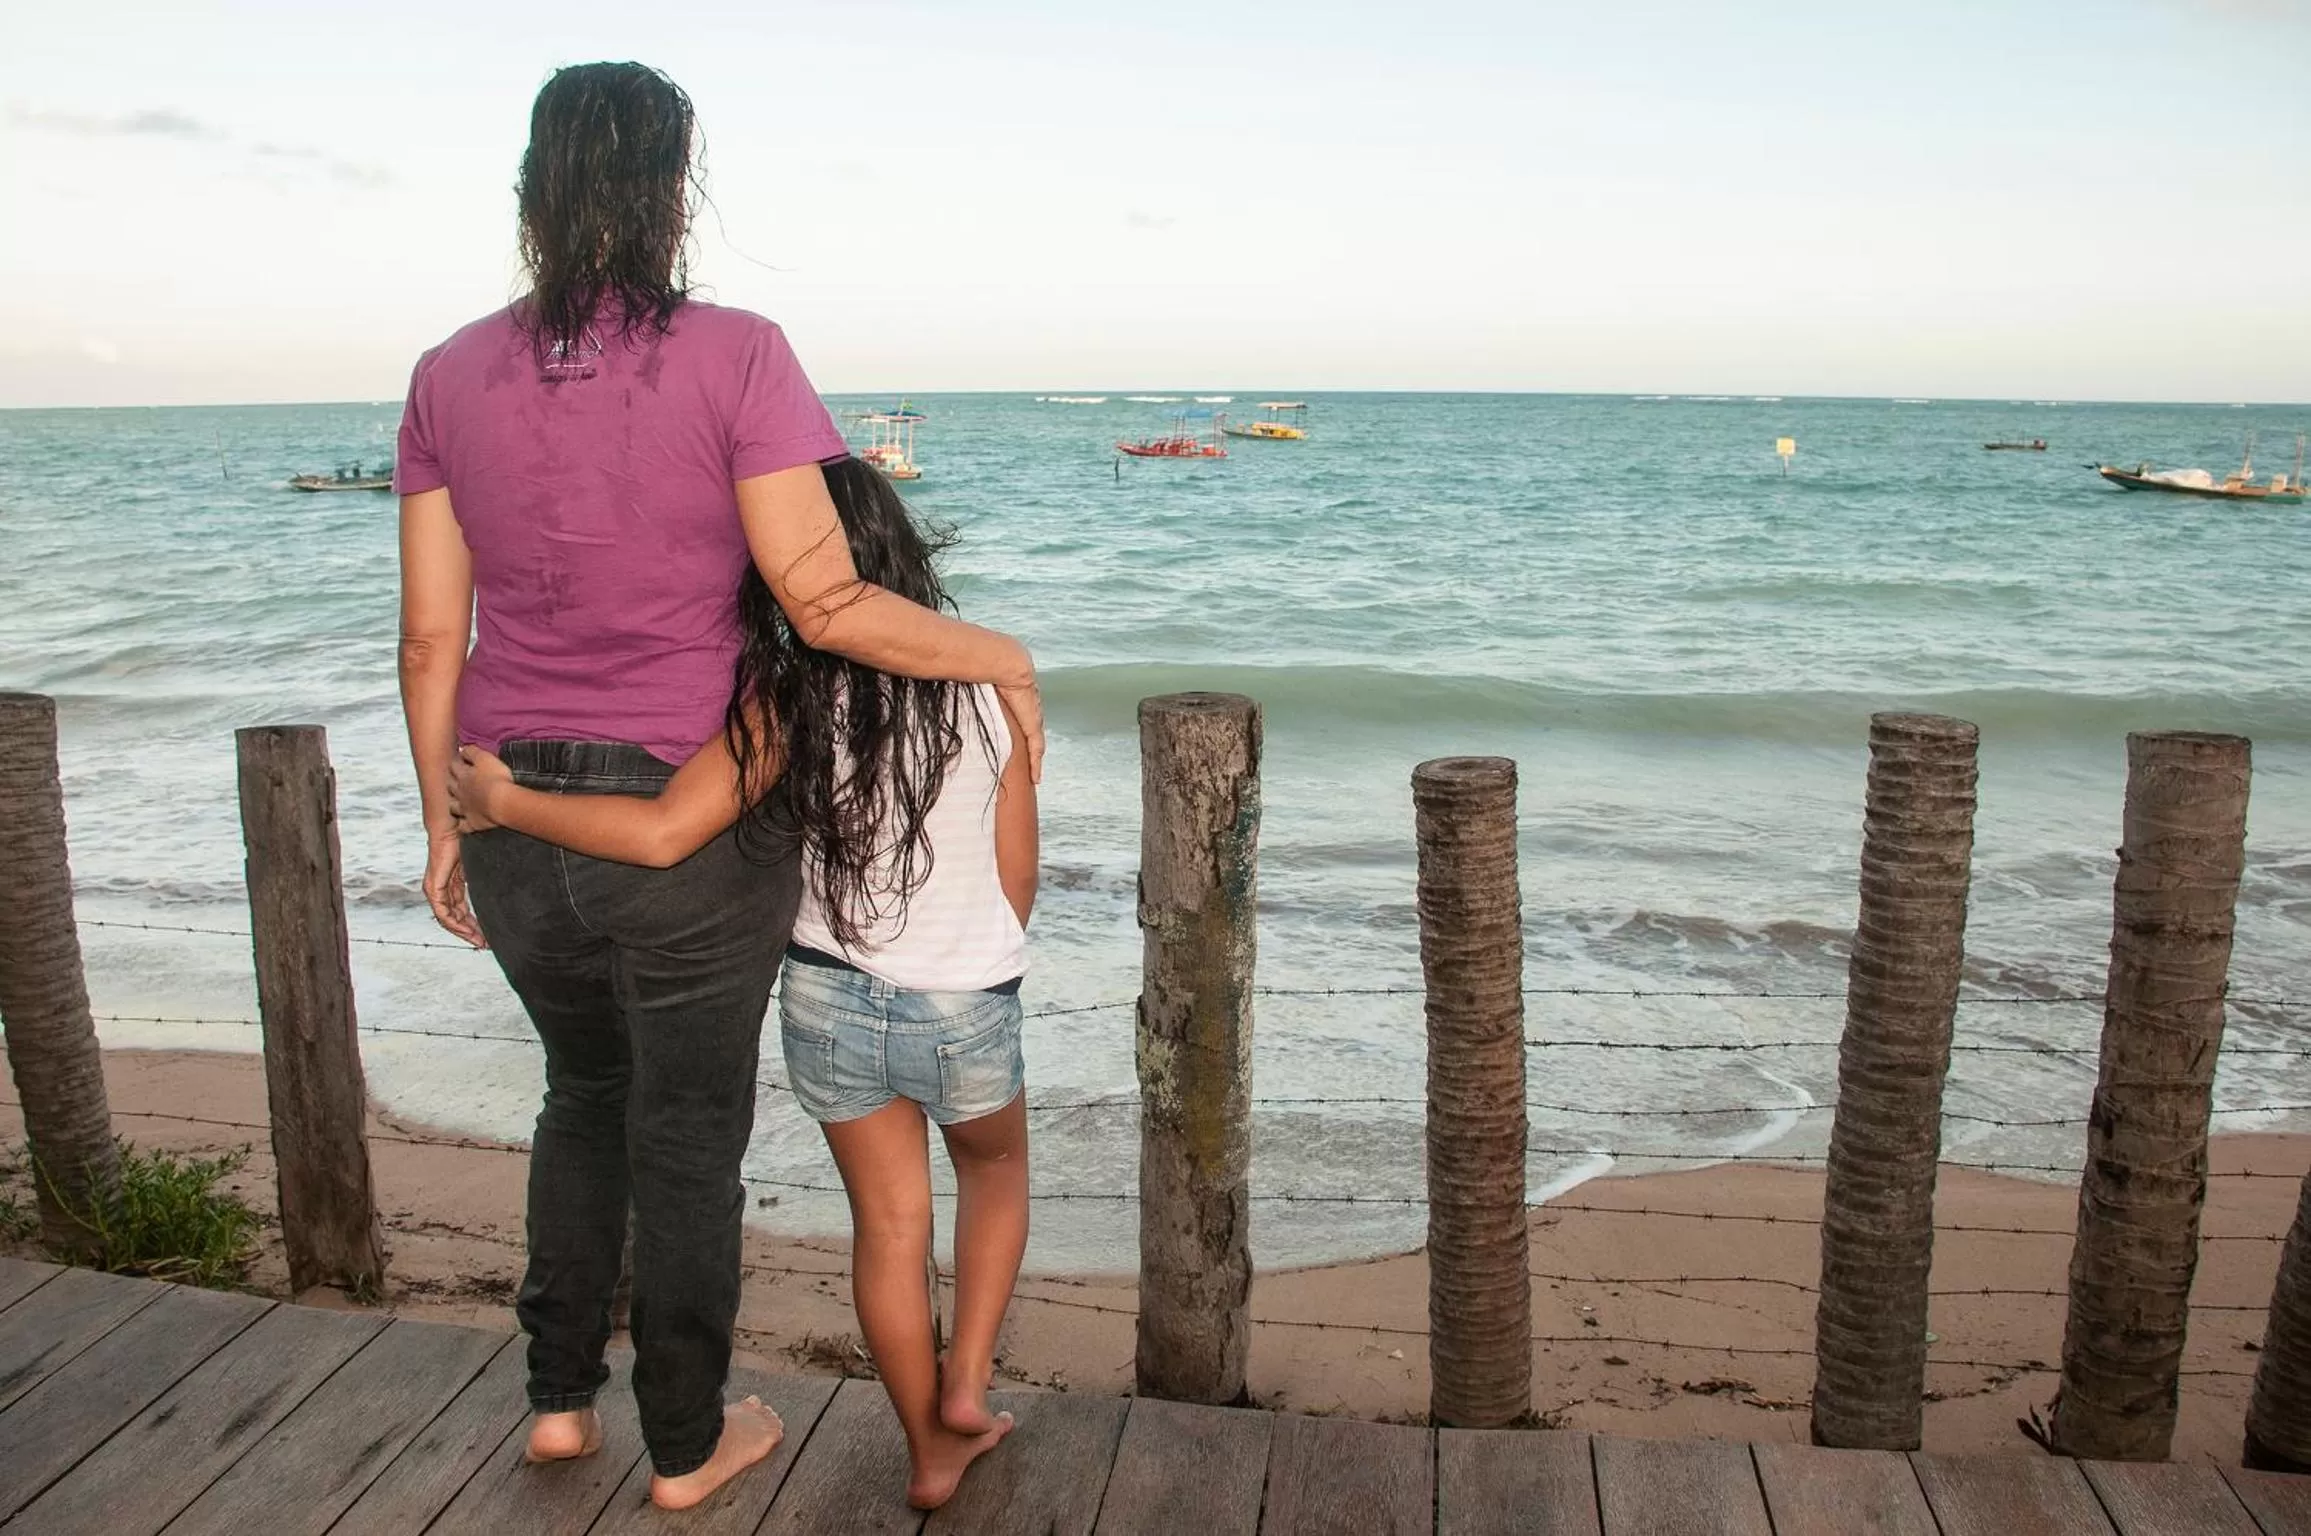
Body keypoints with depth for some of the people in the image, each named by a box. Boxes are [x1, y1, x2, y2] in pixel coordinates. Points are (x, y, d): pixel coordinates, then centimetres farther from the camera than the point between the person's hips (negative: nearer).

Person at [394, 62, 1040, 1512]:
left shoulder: (451, 378, 0)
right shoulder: (735, 357, -14)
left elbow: (432, 638, 1)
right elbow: (825, 601, -20)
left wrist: (447, 821, 12)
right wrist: (1000, 655, -6)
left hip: (520, 817, 4)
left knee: (586, 1088, 28)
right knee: (688, 1134, 14)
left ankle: (559, 1396, 37)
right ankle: (687, 1445, 32)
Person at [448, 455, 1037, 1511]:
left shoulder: (786, 698, -15)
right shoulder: (988, 680, -11)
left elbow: (662, 835, -24)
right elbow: (1018, 875, -3)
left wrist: (501, 802, -10)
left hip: (830, 1001, 0)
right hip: (968, 1008, 0)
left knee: (887, 1224, 19)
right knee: (996, 1170, 30)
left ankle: (932, 1453, 33)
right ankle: (965, 1384, 22)